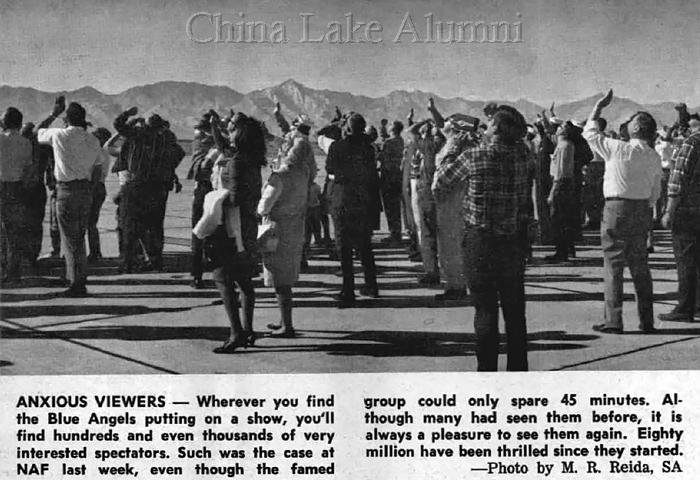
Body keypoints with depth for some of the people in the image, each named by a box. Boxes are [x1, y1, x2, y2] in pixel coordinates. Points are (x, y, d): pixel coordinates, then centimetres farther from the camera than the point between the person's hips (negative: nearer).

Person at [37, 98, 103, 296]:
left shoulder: (59, 135, -9)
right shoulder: (93, 140, 5)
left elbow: (39, 134, 12)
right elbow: (98, 170, 9)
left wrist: (54, 113, 20)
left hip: (67, 190, -5)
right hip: (86, 190, 5)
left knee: (70, 240, -2)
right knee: (79, 238, 15)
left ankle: (77, 284, -3)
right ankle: (80, 281, 19)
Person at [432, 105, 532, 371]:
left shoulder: (473, 157, -11)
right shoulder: (523, 155, -4)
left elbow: (438, 186, 0)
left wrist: (449, 154, 14)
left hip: (480, 241, -3)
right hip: (515, 240, 3)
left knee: (485, 310, 3)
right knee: (515, 311, 13)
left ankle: (487, 371, 4)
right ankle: (518, 370, 19)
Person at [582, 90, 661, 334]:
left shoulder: (618, 149, -11)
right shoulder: (654, 158, 4)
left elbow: (589, 132, 2)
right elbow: (655, 192, 9)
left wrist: (599, 107, 12)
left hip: (617, 208, -5)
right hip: (642, 211, 5)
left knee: (613, 266, 0)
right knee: (640, 266, 12)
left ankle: (613, 321, 0)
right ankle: (646, 321, 15)